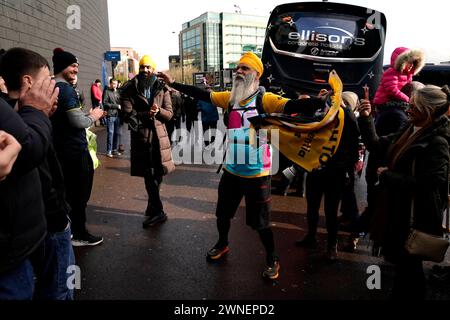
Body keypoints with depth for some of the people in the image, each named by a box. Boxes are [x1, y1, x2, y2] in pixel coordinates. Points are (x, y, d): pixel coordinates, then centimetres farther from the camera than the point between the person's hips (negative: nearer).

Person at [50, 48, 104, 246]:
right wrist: (93, 116, -5)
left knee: (68, 192, 20)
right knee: (80, 193, 2)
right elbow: (78, 121, -22)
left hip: (60, 148, 9)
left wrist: (87, 115, 14)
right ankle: (79, 235, 13)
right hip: (75, 150, -9)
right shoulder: (66, 89, -17)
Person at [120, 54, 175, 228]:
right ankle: (157, 212, 10)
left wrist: (158, 111, -16)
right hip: (140, 135, -2)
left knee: (157, 173, 9)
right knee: (149, 174, 0)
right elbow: (127, 114, -7)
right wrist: (147, 113, -18)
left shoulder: (162, 88, 8)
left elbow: (169, 114, 4)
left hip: (159, 134, 3)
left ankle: (152, 207, 29)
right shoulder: (130, 89, 1)